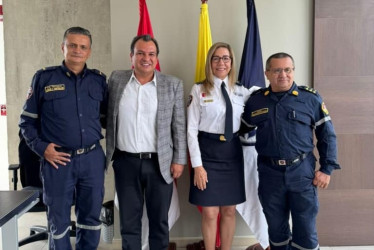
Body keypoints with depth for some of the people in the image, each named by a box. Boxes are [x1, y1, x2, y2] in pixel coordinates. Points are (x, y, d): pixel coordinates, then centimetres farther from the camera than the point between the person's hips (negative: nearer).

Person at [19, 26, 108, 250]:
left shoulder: (99, 80, 6)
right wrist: (41, 148, -8)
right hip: (58, 160, -2)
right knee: (59, 220, 10)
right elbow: (27, 120, 4)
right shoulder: (44, 78, 0)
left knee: (91, 218, 13)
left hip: (92, 159, 2)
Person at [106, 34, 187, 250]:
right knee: (129, 221, 13)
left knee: (159, 221, 12)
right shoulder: (116, 80, 2)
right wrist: (107, 154, 4)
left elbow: (179, 126, 0)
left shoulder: (173, 84, -2)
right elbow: (109, 119, 8)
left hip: (160, 163, -1)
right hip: (126, 162, 1)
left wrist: (179, 160, -3)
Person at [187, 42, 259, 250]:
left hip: (232, 152, 3)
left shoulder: (242, 91, 6)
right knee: (210, 212, 3)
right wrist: (197, 164, -12)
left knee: (229, 211, 12)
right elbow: (191, 129, -7)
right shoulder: (199, 90, -4)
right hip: (208, 152, -3)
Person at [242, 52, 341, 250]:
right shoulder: (255, 100, 4)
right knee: (276, 227, 16)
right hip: (269, 173, 2)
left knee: (305, 229, 6)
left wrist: (326, 169, -4)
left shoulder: (311, 98, -2)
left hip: (302, 172, -2)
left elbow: (327, 135, 1)